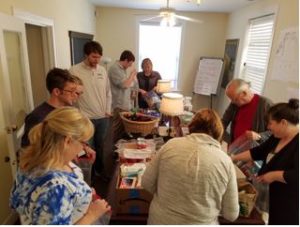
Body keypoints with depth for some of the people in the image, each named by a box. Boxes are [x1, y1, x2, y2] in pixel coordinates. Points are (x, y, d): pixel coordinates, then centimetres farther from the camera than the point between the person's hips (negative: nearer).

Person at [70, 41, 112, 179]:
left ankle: (100, 169, 39)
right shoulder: (74, 71, -12)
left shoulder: (102, 70, 4)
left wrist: (108, 110, 6)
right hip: (86, 118, -4)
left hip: (103, 117, 5)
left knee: (100, 145, 20)